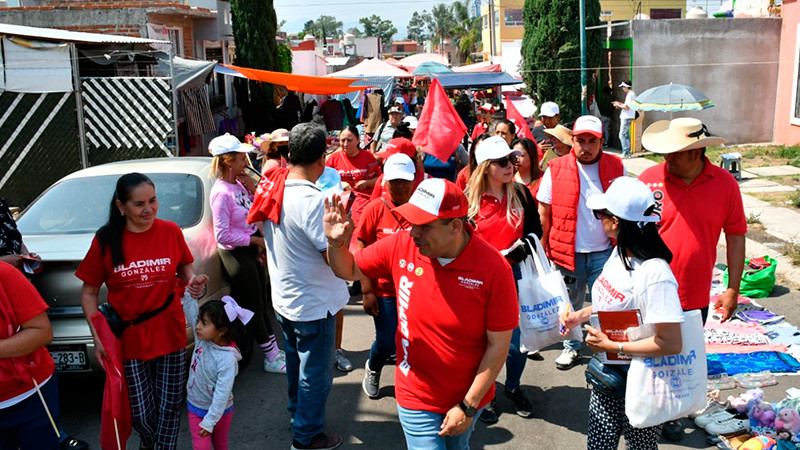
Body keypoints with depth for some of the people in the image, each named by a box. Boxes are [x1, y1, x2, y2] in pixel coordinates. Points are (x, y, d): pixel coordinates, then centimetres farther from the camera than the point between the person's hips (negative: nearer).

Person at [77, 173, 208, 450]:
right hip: (128, 340, 0)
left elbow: (185, 270, 11)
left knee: (169, 407, 8)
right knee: (140, 412, 9)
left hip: (170, 336, 1)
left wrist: (193, 282, -12)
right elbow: (89, 294, 1)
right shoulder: (105, 241, -7)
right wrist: (98, 336, -9)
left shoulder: (171, 232, -4)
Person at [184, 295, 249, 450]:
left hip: (219, 410, -4)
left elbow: (222, 393, -25)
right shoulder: (202, 338, -13)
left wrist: (210, 421, -21)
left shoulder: (228, 359, -29)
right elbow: (190, 308, -12)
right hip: (196, 407, 4)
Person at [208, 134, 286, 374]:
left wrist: (252, 189, -5)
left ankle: (274, 350, 32)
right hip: (236, 254, -8)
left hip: (251, 248, 8)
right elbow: (222, 235, -23)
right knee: (253, 307, 4)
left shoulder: (239, 184, 1)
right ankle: (271, 359, 18)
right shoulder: (222, 193, -23)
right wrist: (256, 239, -17)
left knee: (262, 300, 18)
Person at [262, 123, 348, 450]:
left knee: (296, 362, 28)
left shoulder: (272, 192, -4)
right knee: (316, 373, 11)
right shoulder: (313, 200, -29)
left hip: (283, 299, 8)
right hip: (313, 304, -8)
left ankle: (297, 412, 48)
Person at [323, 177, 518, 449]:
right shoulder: (401, 246, -15)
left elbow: (499, 345, -17)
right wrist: (336, 243, -23)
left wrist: (468, 407, -14)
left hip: (469, 396, 0)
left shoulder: (493, 269, -24)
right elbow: (349, 270, 0)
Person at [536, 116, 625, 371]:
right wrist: (542, 247, -2)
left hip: (604, 252, 0)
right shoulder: (556, 169, -4)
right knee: (570, 306, 16)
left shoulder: (616, 167, 0)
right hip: (568, 252, 0)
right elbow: (543, 211, 0)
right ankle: (571, 348, 35)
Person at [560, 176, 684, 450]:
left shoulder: (654, 274, -29)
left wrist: (611, 346, -25)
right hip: (608, 376, 8)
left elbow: (671, 343, -30)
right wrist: (581, 315, 7)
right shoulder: (619, 254, -2)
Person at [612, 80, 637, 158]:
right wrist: (620, 103, 17)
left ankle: (625, 152, -12)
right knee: (626, 135, 12)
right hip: (628, 117, 10)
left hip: (626, 117, -10)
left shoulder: (630, 95, -16)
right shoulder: (633, 94, 17)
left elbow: (627, 107, -20)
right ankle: (628, 152, 15)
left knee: (622, 135, -10)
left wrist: (619, 105, -6)